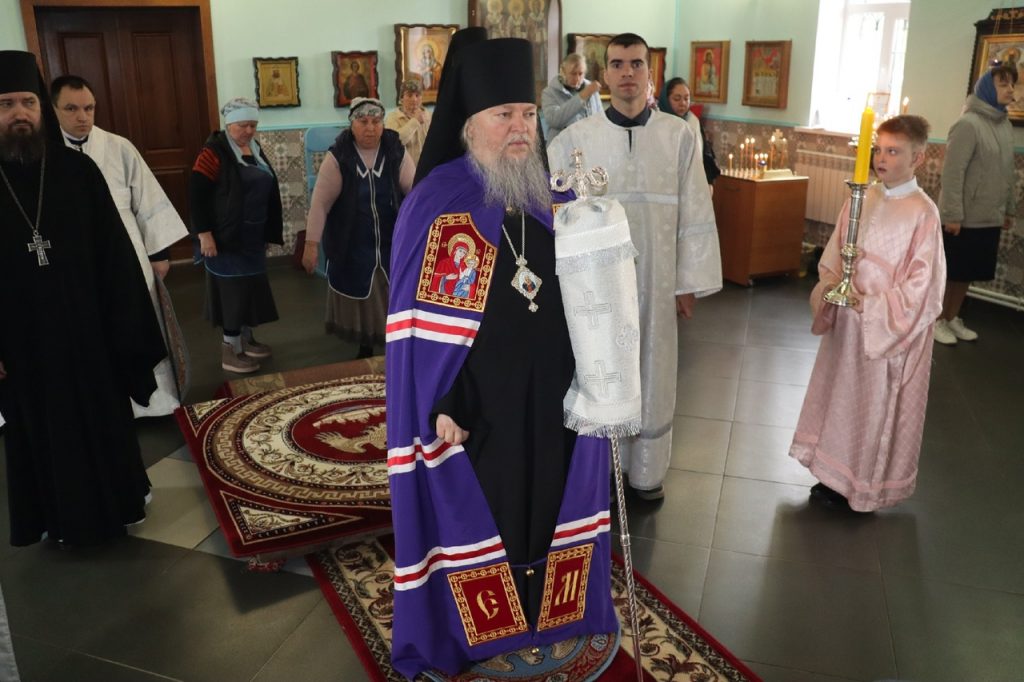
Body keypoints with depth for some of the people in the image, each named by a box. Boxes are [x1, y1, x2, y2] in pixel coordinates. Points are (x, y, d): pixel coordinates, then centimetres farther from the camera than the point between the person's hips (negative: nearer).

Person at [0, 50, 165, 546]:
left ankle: (115, 503, 36)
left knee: (105, 419, 15)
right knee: (42, 430, 14)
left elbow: (116, 251, -3)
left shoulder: (78, 170, -4)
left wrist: (126, 323, -6)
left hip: (88, 330, 1)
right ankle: (63, 517, 33)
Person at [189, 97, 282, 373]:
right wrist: (204, 234, -22)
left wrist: (267, 232, 17)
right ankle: (230, 350, 7)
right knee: (232, 290, -3)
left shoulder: (255, 149, 10)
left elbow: (268, 192, 17)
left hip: (252, 237, 8)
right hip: (226, 237, -8)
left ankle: (246, 339, 29)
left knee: (252, 287, 14)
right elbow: (196, 194, -18)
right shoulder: (214, 151, -13)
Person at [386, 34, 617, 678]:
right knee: (476, 506, 12)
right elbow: (421, 322, -13)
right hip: (475, 402, -4)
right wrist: (439, 409, -15)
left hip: (553, 394, 5)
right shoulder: (436, 205, -14)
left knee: (551, 499, 19)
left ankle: (553, 610, 43)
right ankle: (471, 625, 36)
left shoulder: (555, 198, 1)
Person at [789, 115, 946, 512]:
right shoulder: (862, 199, 2)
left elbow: (922, 287, -14)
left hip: (889, 330, -6)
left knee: (875, 408, 7)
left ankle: (864, 489, 24)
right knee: (839, 395, 16)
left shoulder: (922, 213, -15)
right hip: (845, 322, 6)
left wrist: (868, 303, -19)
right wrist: (830, 283, -8)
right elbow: (833, 255, 10)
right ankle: (835, 478, 33)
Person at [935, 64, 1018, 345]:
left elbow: (1009, 172, 16)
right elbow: (952, 172, -18)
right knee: (949, 272, 4)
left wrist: (1010, 209, 16)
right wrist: (952, 215, -20)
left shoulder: (1006, 126, 10)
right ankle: (937, 321, 17)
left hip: (990, 218, 7)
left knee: (967, 273, 15)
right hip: (964, 218, -7)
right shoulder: (968, 124, -14)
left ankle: (952, 319, 27)